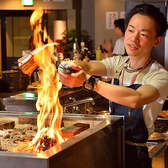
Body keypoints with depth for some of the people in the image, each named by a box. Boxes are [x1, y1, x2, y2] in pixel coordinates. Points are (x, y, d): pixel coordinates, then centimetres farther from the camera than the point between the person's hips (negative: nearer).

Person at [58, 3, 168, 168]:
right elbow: (89, 66, -14)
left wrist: (88, 81, -38)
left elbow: (135, 99, -34)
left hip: (135, 155, -5)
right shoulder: (117, 63, 3)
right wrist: (71, 66, -37)